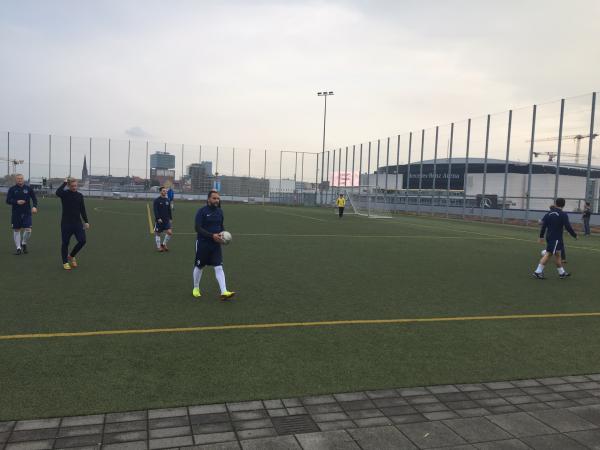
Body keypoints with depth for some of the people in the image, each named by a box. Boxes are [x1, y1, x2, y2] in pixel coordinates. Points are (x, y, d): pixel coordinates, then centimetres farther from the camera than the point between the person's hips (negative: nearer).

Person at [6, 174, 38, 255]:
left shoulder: (28, 188, 4)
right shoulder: (12, 189, 2)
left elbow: (34, 198, 7)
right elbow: (8, 200, -2)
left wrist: (34, 206, -9)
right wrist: (16, 202, -19)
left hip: (27, 213, 0)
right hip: (16, 213, 0)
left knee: (28, 229, -10)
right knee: (16, 230, 5)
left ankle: (24, 243, 18)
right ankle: (18, 248, 16)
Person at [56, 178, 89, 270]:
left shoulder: (80, 195, 8)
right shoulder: (65, 194, -4)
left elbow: (83, 209, 12)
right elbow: (57, 192, -29)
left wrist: (86, 221, 7)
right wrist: (64, 183, -16)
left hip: (77, 223, 3)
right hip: (66, 223, -3)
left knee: (82, 241, -6)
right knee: (65, 243, 3)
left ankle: (71, 256, 20)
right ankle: (65, 262, 20)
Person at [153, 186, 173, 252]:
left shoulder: (167, 200, 9)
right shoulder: (156, 200, -6)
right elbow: (155, 210, -12)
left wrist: (170, 218, 9)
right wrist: (158, 218, -19)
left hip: (166, 220, 4)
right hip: (159, 220, -4)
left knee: (170, 232, -10)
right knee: (158, 233, 5)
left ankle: (164, 244, 10)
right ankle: (158, 247, 19)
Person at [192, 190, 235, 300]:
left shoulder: (219, 211, 6)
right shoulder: (202, 211, -12)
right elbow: (198, 228, -18)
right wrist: (212, 235, -26)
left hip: (216, 244, 4)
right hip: (203, 244, -4)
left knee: (219, 267, -7)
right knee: (199, 266, 12)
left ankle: (224, 292, -13)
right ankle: (196, 288, 34)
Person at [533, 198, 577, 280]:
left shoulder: (549, 213, 5)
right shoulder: (563, 215, -11)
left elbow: (543, 225, 6)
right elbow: (568, 227, -12)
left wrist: (541, 236, 12)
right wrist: (575, 235, 2)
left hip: (549, 236, 7)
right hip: (556, 238, -7)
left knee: (558, 254, 16)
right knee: (548, 254, -6)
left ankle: (562, 272, 25)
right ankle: (538, 272, -9)